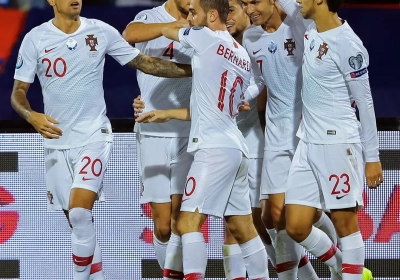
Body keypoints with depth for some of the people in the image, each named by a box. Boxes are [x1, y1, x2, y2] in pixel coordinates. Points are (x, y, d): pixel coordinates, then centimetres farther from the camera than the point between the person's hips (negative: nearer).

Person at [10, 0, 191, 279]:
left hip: (94, 136, -2)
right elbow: (18, 91, 1)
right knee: (78, 220, 7)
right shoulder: (35, 39, -1)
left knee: (80, 213, -19)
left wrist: (194, 69, -2)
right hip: (57, 140, 2)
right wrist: (32, 117, -20)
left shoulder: (101, 31, -1)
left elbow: (144, 63, 5)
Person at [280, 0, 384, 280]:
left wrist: (372, 157, -9)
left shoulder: (347, 44, -13)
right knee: (296, 226, 5)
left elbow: (365, 102, -10)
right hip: (308, 143, 8)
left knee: (345, 223, -3)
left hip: (337, 144, -8)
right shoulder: (312, 30, 8)